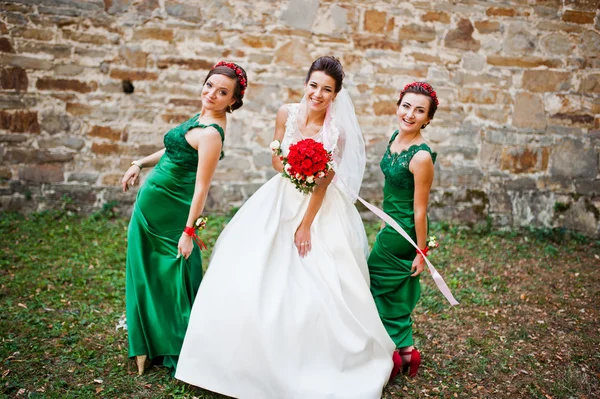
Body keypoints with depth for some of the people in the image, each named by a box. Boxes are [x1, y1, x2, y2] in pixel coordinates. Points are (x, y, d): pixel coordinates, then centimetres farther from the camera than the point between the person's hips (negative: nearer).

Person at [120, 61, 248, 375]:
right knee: (148, 272, 18)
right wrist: (140, 163, 16)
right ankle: (151, 343, 33)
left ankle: (176, 348, 24)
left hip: (165, 210, -9)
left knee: (169, 275, 5)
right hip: (152, 204, 9)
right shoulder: (201, 117, 5)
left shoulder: (211, 132, -23)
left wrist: (188, 232, -21)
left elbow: (202, 187, -23)